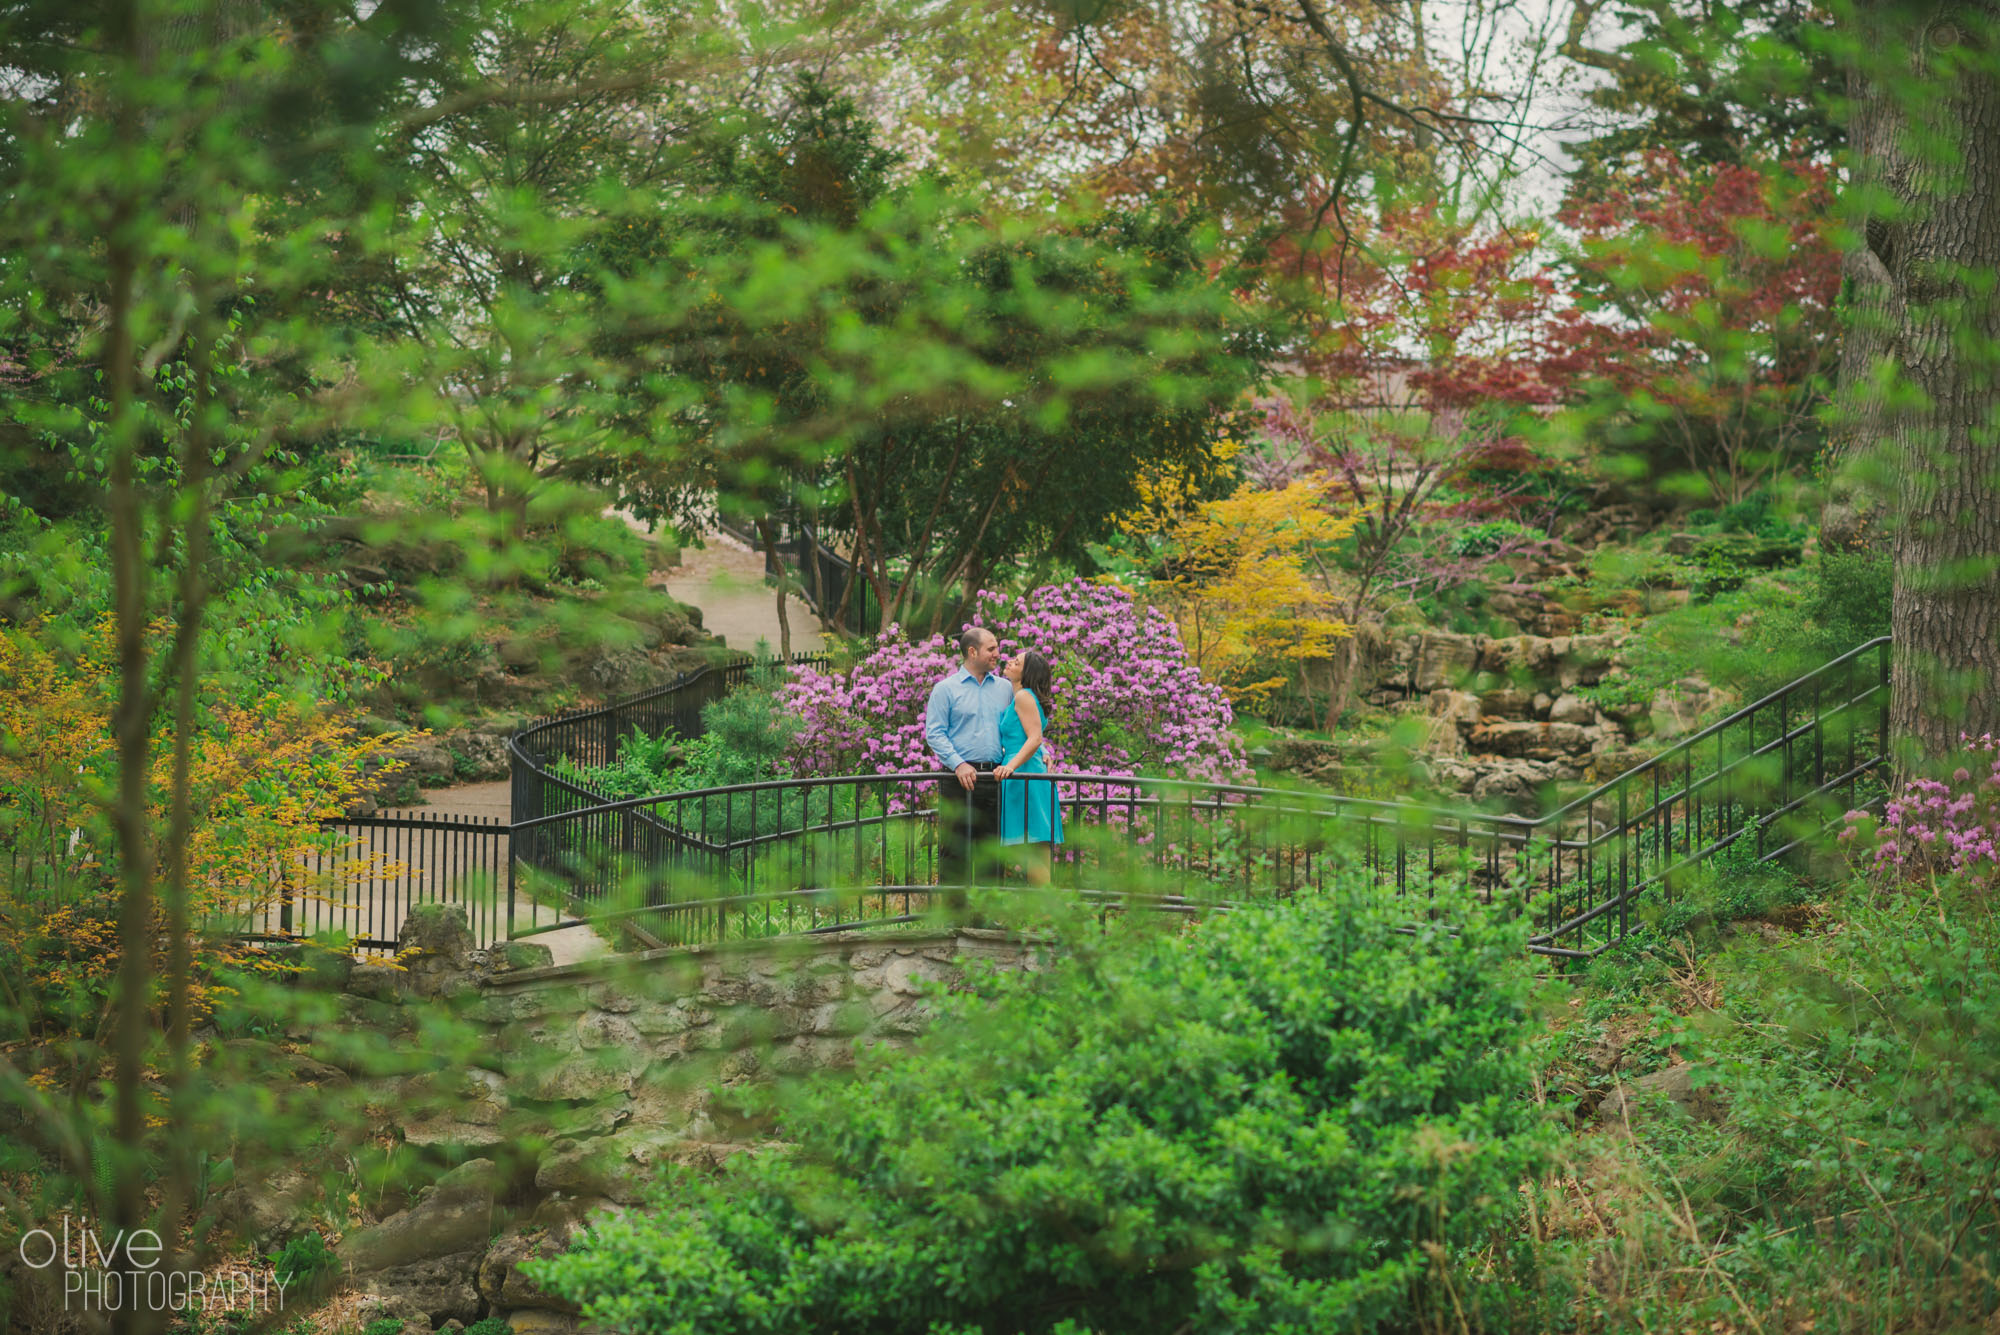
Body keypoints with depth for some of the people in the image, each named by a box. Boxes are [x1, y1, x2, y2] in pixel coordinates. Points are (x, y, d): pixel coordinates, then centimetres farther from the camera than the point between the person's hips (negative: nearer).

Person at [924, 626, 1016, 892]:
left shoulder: (1005, 688, 15)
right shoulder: (946, 689, 1)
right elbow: (934, 733, -4)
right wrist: (958, 764, -17)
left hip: (995, 778, 4)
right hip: (959, 779, -4)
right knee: (954, 849, -5)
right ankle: (953, 908, -2)